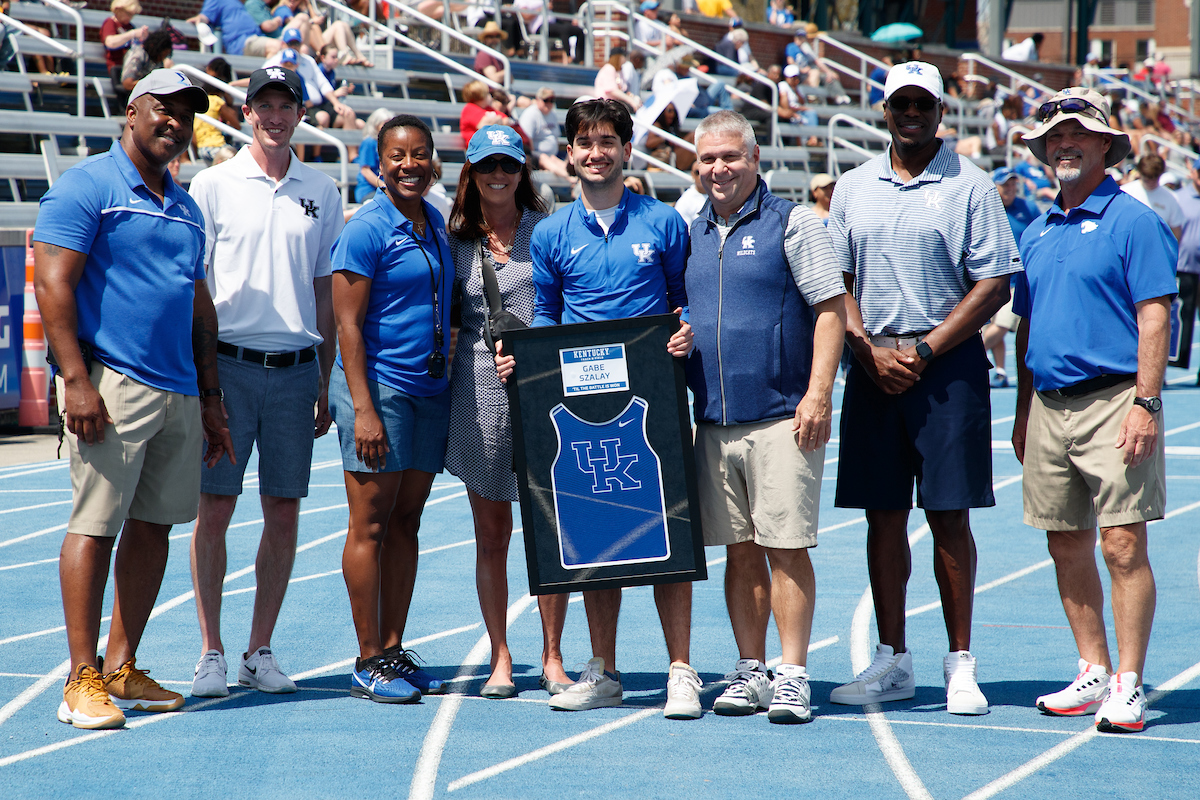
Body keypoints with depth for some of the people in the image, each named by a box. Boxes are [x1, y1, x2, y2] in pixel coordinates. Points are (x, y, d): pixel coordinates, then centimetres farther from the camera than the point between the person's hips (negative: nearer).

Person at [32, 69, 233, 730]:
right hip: (112, 385, -8)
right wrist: (75, 379, -18)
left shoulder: (186, 208, 20)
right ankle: (83, 679, -5)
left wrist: (209, 397, 19)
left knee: (153, 527, 8)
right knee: (95, 525, -7)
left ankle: (122, 667, 16)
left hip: (178, 392, 8)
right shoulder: (87, 186, -3)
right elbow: (52, 283, -11)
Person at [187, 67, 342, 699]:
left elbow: (326, 292, 15)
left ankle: (261, 651, 12)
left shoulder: (321, 192, 11)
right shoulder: (214, 185, 2)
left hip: (296, 368, 3)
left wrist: (327, 383, 11)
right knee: (215, 508, -3)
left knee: (284, 514, 4)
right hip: (229, 362, -3)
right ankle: (211, 653, 5)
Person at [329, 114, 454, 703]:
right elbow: (348, 324, -12)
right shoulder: (366, 230, -9)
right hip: (378, 388, -7)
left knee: (406, 523, 9)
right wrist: (364, 408, -19)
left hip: (430, 389, 7)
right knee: (371, 526, -4)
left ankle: (393, 651, 14)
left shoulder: (436, 226, 14)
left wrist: (446, 376, 15)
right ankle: (369, 663, -1)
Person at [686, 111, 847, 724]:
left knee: (786, 548, -6)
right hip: (714, 419, 5)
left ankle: (792, 676, -2)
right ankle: (750, 672, 14)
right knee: (739, 550, 8)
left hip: (781, 417, -5)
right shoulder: (692, 234, 15)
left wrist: (819, 393, -14)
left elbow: (831, 308, -6)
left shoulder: (791, 223, -1)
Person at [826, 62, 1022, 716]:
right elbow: (835, 281, 11)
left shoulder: (969, 186, 0)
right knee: (883, 515, 5)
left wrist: (924, 350, -11)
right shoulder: (854, 188, 11)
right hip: (873, 363, 3)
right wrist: (869, 349, -4)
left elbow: (994, 285, -4)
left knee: (948, 514, -3)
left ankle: (960, 664, 4)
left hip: (947, 363, -3)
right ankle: (892, 661, 12)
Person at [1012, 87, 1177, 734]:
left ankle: (1128, 686, -5)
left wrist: (1145, 402, -17)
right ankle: (1093, 673, 19)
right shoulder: (1037, 234, 17)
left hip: (1112, 401, -7)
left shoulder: (1133, 222, -3)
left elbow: (1154, 317, -9)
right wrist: (1023, 413, 17)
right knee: (1066, 547, 9)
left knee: (1123, 546, -8)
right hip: (1049, 407, 7)